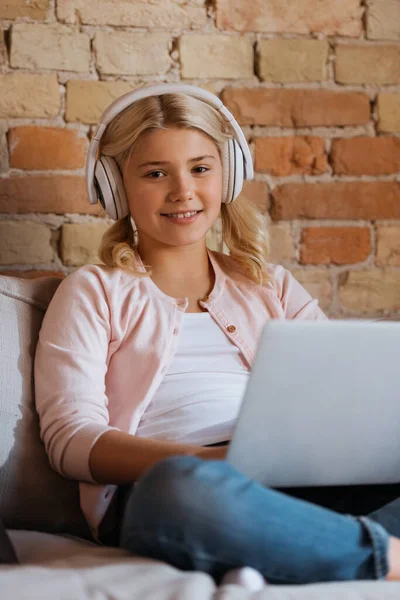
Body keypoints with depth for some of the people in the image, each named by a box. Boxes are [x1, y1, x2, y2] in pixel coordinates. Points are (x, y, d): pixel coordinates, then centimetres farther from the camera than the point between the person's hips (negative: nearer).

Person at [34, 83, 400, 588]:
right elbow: (70, 435, 2)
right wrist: (207, 460, -17)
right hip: (153, 486, -3)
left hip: (303, 483, 3)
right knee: (182, 489, -42)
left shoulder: (272, 287, 29)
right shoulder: (94, 293, 17)